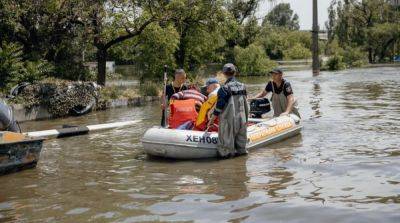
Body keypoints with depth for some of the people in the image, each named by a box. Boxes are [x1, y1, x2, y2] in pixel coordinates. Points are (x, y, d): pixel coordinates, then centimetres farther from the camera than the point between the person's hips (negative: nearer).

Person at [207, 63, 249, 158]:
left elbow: (219, 108, -13)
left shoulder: (224, 89, -15)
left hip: (228, 120, -6)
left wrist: (211, 121, -2)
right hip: (242, 120, 6)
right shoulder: (242, 86, 3)